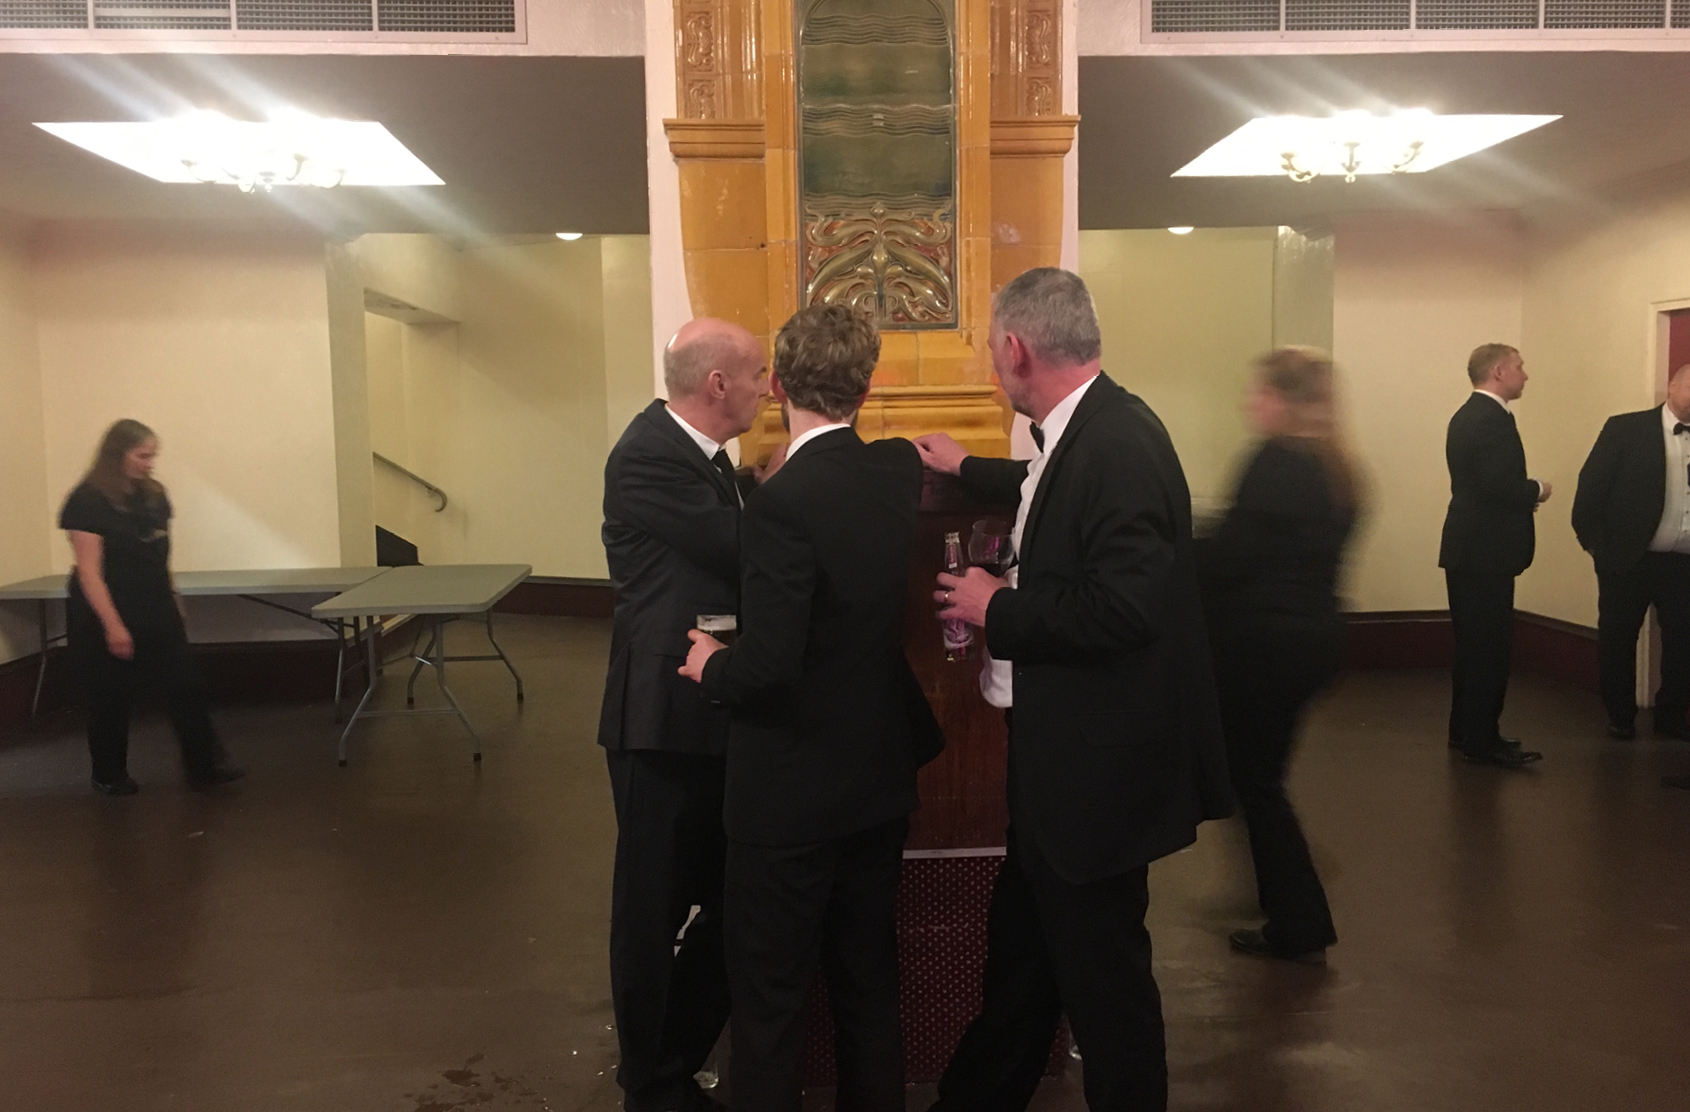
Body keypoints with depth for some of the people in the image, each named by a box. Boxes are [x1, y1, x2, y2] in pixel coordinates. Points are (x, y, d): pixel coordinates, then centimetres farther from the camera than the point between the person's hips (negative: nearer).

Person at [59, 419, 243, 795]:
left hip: (156, 613, 5)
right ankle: (109, 775, 25)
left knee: (186, 687, -1)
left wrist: (173, 601, 16)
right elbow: (89, 571, -17)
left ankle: (205, 767, 5)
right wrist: (113, 626, -20)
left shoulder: (154, 495, 4)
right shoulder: (87, 502, -14)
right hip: (105, 617, -5)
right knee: (109, 697, 8)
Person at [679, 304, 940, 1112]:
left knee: (769, 1000, 10)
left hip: (793, 793, -7)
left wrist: (712, 666, -8)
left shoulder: (782, 503, -24)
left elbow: (767, 665, -28)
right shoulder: (899, 471, -2)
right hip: (881, 777, 7)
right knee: (869, 983, 21)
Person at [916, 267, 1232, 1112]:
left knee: (1101, 975, 9)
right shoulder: (1092, 431, 5)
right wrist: (965, 469, 40)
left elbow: (1124, 607, -33)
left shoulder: (1118, 443, -26)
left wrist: (998, 609, -19)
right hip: (1063, 753, 10)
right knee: (1021, 949, 24)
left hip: (1099, 764, -10)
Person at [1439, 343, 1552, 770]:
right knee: (1489, 646, -4)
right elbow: (1499, 484, -26)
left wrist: (1524, 495, 8)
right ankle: (1482, 739, 2)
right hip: (1486, 550, -10)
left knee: (1475, 644, 16)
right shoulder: (1492, 419, -16)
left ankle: (1467, 731, 23)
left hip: (1470, 547, 10)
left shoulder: (1469, 415, 15)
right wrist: (1536, 491, -8)